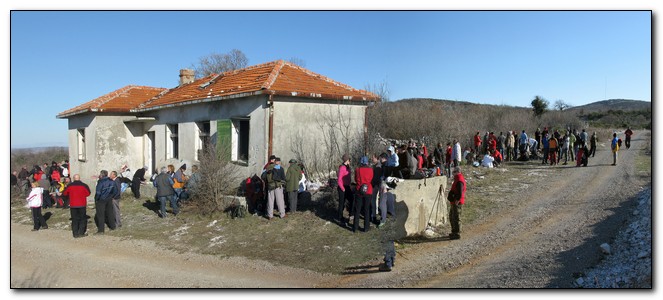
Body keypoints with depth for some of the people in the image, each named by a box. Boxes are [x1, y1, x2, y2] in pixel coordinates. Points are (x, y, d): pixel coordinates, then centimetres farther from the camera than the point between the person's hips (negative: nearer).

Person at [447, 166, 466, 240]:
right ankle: (454, 232, 31)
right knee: (451, 217, 20)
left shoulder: (459, 181, -21)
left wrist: (456, 202, -21)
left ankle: (457, 234, 4)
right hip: (454, 203, 11)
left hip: (457, 203, -11)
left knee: (456, 218, -3)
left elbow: (460, 193, -26)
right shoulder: (457, 179, 13)